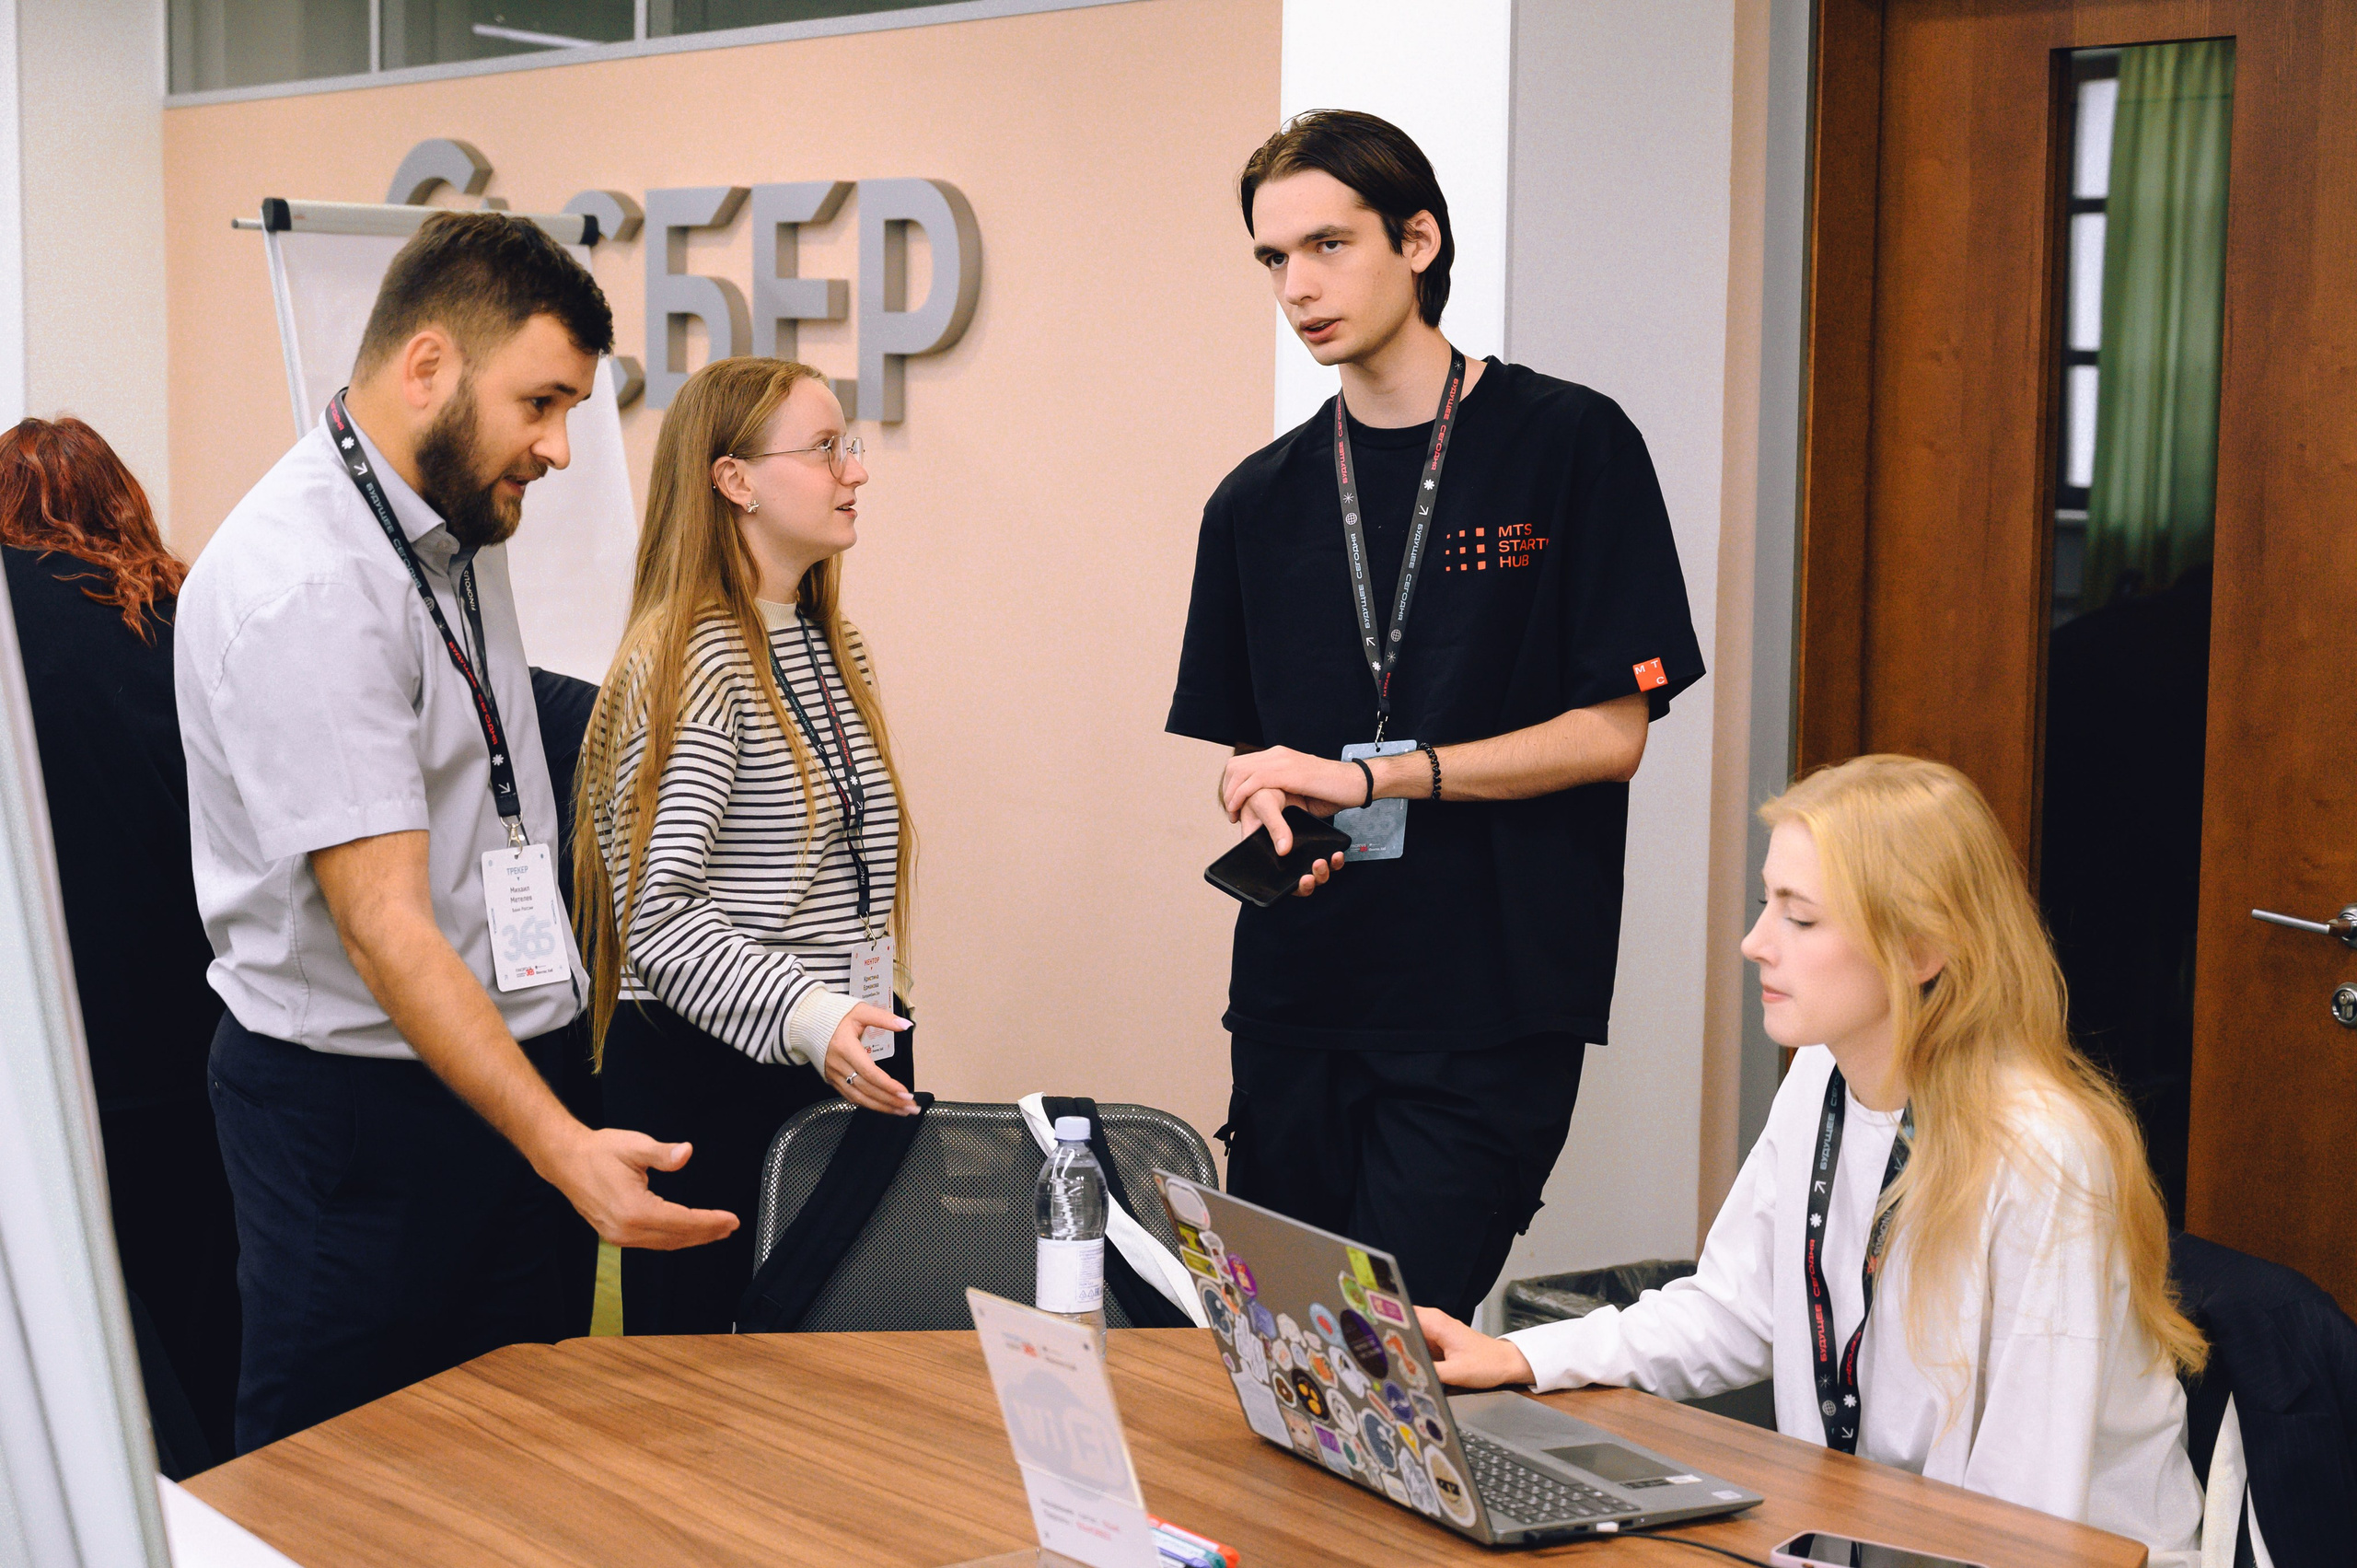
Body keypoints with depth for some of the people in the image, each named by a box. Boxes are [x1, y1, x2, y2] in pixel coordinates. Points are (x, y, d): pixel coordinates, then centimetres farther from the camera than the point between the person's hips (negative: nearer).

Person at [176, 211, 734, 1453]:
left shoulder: (459, 524, 8)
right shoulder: (302, 586, -22)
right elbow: (383, 925, -27)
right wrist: (560, 1145, -34)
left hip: (497, 1070, 9)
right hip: (355, 1105, -9)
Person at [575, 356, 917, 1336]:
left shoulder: (833, 649, 13)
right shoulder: (687, 662, -14)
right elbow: (654, 915, -19)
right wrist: (806, 1017, -29)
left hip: (839, 1068, 8)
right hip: (706, 1078, -8)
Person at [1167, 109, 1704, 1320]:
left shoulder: (1569, 447, -2)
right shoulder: (1259, 502, 12)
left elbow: (1609, 733, -7)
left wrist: (1364, 773, -13)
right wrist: (1266, 803, -7)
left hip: (1494, 1006, -4)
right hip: (1297, 996, 5)